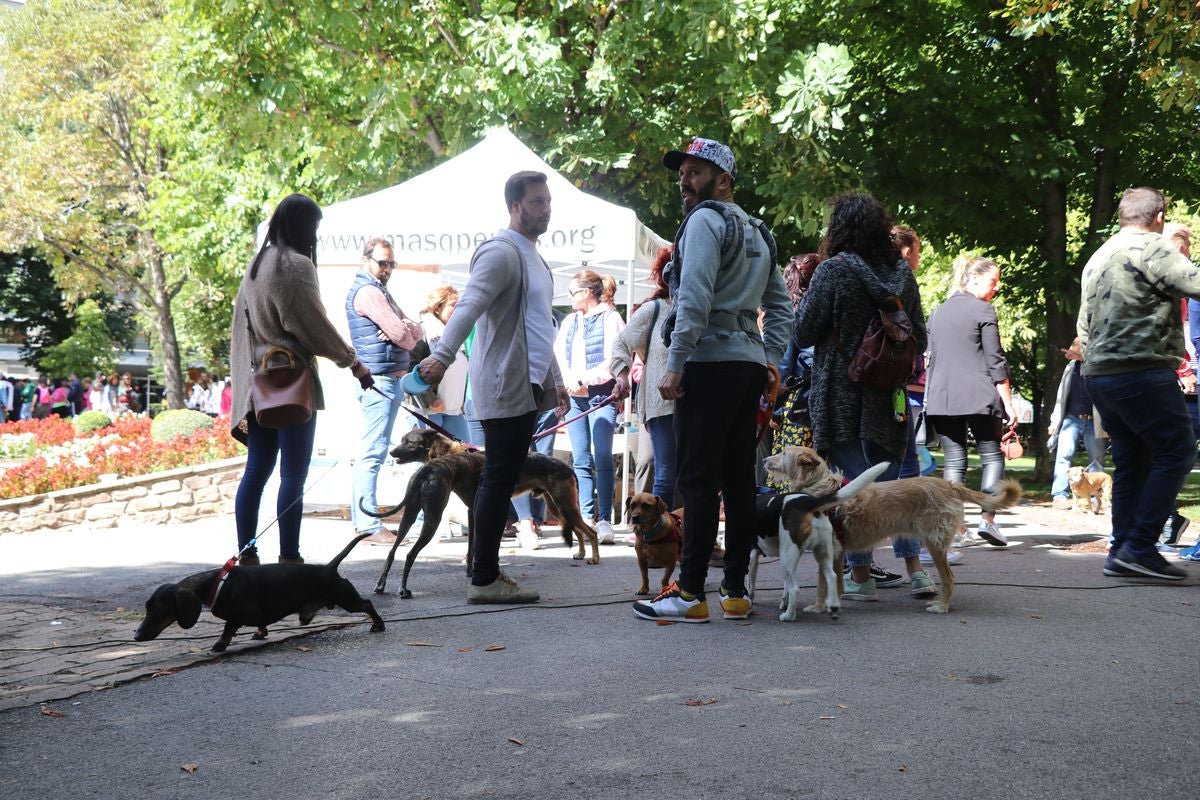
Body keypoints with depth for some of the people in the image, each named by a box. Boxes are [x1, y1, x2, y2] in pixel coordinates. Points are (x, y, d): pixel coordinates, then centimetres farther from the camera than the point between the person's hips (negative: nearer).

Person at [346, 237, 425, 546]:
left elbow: (415, 331, 15)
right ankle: (369, 526, -14)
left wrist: (404, 329, -8)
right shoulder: (368, 291, -10)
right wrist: (406, 335, 6)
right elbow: (401, 335, -17)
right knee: (373, 451, -12)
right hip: (380, 380, -11)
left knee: (369, 452, 11)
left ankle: (361, 520, 16)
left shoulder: (380, 291, 22)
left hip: (388, 380, 11)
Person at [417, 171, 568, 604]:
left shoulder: (533, 258, 22)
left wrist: (555, 380, 31)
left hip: (526, 388, 10)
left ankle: (486, 572, 16)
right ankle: (484, 580, -6)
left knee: (501, 482, 11)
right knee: (499, 480, -9)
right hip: (504, 388, -10)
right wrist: (442, 354, -41)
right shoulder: (501, 253, -11)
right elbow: (469, 305, -27)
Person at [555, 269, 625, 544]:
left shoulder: (610, 319, 0)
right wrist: (569, 382, -9)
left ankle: (604, 520, -12)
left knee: (602, 458, -12)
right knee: (581, 460, 4)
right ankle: (586, 517, 6)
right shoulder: (570, 322, 19)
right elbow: (559, 354, 9)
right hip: (575, 397, 6)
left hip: (602, 395, -6)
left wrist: (583, 380, -12)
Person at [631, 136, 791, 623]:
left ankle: (690, 594, -8)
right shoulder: (757, 232, 22)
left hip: (710, 362, -9)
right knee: (738, 478, 9)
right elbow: (780, 306, 22)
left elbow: (695, 299, -16)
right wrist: (770, 363, 18)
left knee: (697, 478, -8)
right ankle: (736, 591, 11)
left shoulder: (705, 220, -5)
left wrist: (674, 365, -16)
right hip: (750, 364, 9)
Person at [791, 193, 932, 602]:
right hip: (888, 397, 5)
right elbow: (918, 337, 14)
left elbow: (802, 334, -7)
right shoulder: (902, 273, 7)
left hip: (842, 396, -5)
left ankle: (861, 576, 4)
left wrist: (803, 301, 9)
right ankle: (916, 568, 10)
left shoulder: (833, 270, -11)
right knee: (888, 483, 14)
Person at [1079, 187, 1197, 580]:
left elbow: (1083, 324, 26)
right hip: (1141, 371, -9)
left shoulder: (1097, 258, 21)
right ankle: (1139, 547, -10)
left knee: (1132, 461, 12)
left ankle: (1123, 552, 10)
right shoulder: (1151, 248, -7)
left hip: (1099, 373, 9)